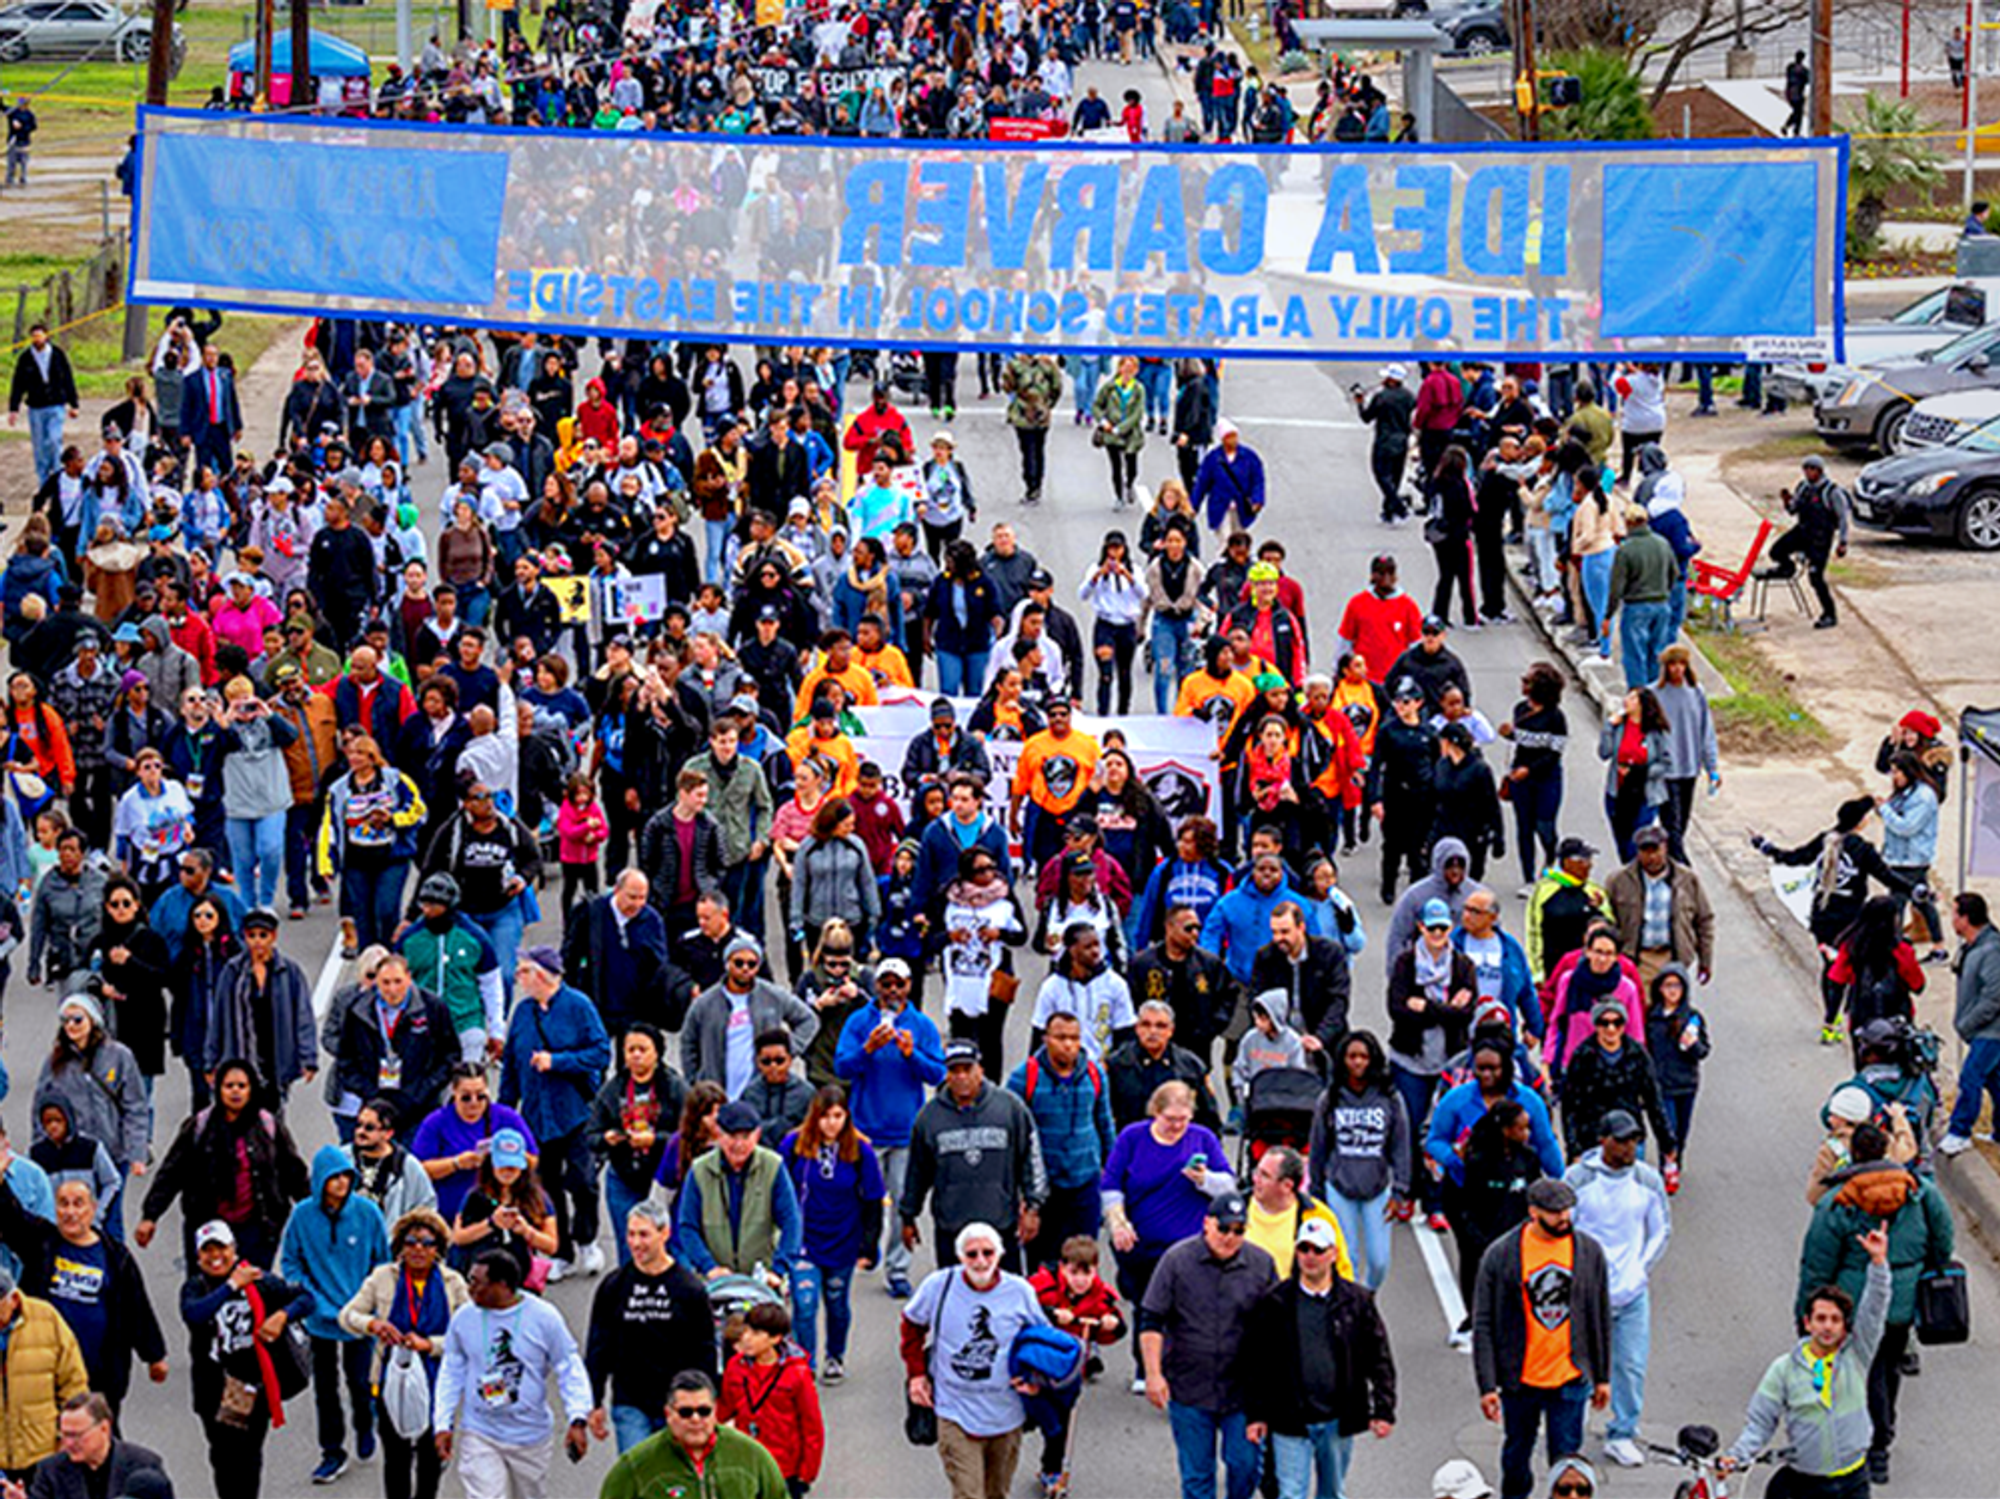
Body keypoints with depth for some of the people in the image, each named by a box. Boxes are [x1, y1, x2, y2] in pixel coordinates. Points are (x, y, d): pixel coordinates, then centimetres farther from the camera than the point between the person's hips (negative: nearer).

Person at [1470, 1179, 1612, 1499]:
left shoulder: (1589, 1251, -1)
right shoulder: (1500, 1256, -8)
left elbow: (1601, 1317, 9)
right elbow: (1483, 1326, -6)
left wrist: (1602, 1377, 10)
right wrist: (1487, 1386, -10)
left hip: (1570, 1378, 0)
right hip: (1519, 1379, 0)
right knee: (1517, 1453, 16)